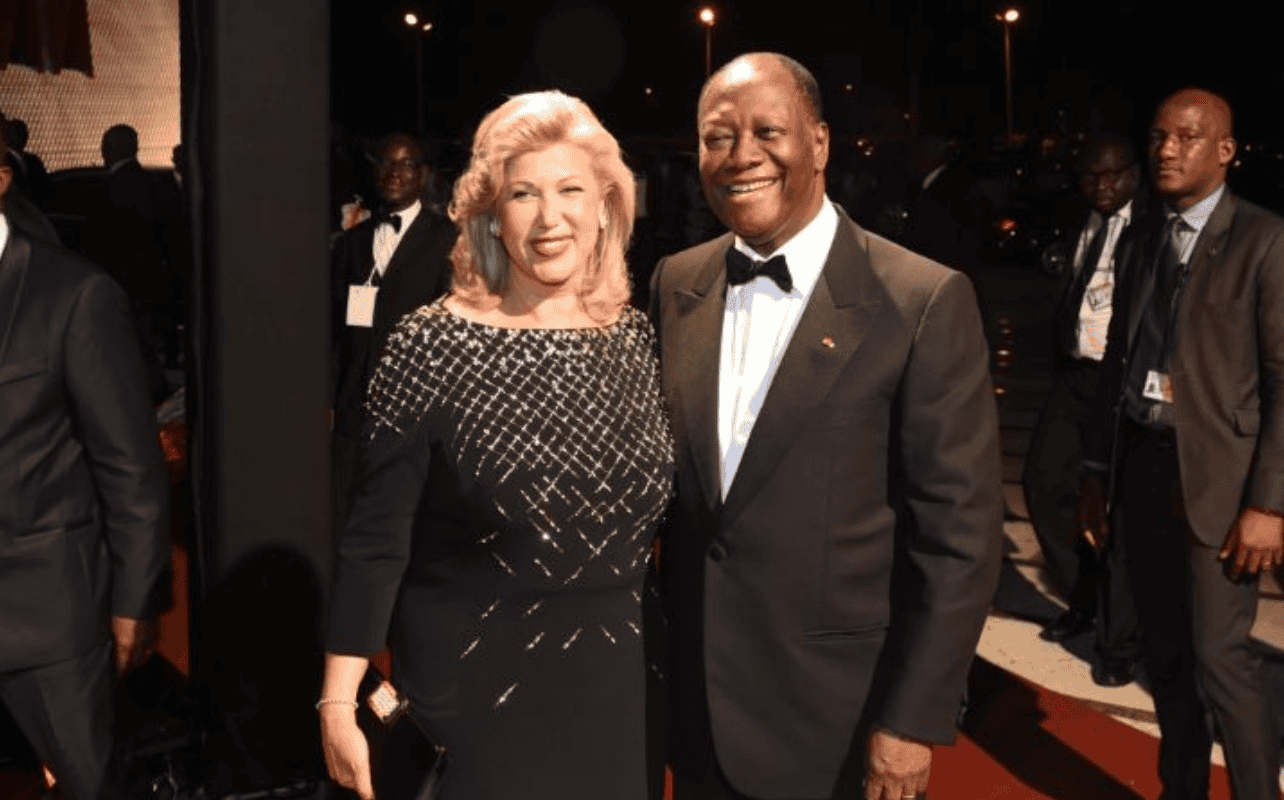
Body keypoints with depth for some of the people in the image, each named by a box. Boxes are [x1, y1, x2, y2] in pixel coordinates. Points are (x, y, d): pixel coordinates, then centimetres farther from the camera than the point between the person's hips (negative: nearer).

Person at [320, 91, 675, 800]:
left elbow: (655, 518, 9)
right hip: (473, 689, -4)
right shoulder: (431, 347, -13)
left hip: (617, 687, 4)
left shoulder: (637, 338, 0)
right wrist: (337, 702, -12)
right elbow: (376, 540, -11)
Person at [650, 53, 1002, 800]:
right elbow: (663, 476, 9)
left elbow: (960, 531, -12)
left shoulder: (924, 301, -14)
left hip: (836, 713, -4)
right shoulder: (675, 285, 1)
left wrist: (913, 717, -12)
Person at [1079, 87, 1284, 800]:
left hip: (1215, 473, -5)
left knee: (1220, 658, -6)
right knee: (1165, 654, 14)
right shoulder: (1145, 238, 10)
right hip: (1141, 466, 6)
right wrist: (1098, 471, 11)